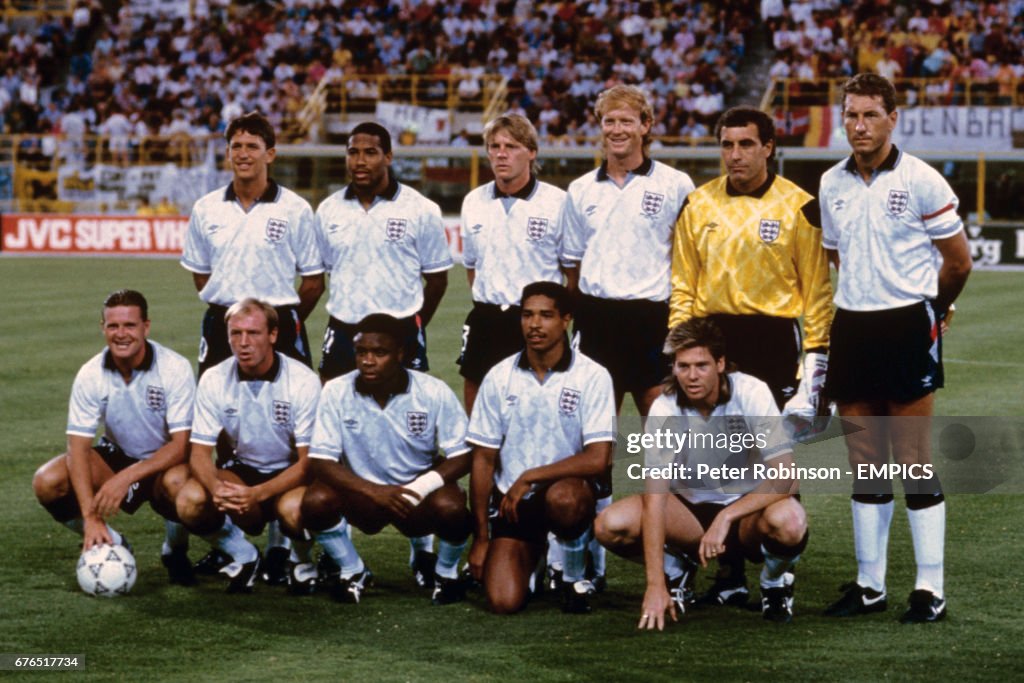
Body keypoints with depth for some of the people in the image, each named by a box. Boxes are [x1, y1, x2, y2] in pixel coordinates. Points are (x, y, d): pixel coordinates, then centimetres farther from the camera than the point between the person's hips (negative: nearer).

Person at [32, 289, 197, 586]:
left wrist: (126, 478, -35)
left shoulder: (175, 368, -20)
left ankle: (175, 550, -5)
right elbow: (78, 447, -17)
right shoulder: (91, 375, -13)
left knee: (176, 483, -40)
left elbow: (182, 444, -23)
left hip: (167, 461, -3)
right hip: (116, 456, 3)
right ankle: (111, 545, 4)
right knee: (47, 482, -22)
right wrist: (91, 517, -30)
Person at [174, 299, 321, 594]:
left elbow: (308, 461, -18)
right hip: (243, 469, 3)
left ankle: (301, 559, 0)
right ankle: (243, 557, 1)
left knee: (294, 509, -38)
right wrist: (216, 487, -32)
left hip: (291, 475, -3)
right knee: (189, 500, -28)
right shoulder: (214, 380, -9)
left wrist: (258, 494, -34)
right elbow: (200, 451, -7)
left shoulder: (303, 381, -18)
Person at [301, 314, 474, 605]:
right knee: (316, 501, -28)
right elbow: (320, 461, -15)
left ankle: (446, 572, 3)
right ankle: (352, 572, 3)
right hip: (362, 492, 1)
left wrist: (419, 489, -28)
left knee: (451, 508, -33)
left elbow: (461, 456, -11)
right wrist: (373, 491, -30)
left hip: (420, 495, -1)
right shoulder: (336, 392, -13)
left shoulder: (433, 392, -14)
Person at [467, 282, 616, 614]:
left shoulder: (592, 377, -9)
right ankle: (531, 557, 22)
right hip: (511, 500, 3)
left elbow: (598, 460, -17)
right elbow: (483, 459, 4)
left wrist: (529, 477, -19)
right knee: (503, 601, -16)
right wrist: (481, 537, 2)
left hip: (568, 489, -3)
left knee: (563, 497, -40)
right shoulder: (499, 377, 0)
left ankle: (575, 576, -9)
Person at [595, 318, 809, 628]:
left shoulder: (752, 393, -19)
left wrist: (726, 517, -35)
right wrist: (656, 585, -31)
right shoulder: (665, 409, -16)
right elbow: (655, 496, -23)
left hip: (749, 508, -2)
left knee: (788, 521, -38)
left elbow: (786, 477, -23)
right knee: (611, 525, -24)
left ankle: (774, 581, -2)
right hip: (691, 507, 2)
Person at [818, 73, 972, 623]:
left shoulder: (921, 181, -7)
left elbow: (958, 260, 0)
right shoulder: (832, 184, 9)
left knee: (915, 460, -5)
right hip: (851, 326, 5)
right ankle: (870, 585, 16)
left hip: (908, 327, -5)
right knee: (864, 462, 9)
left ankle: (930, 590, 0)